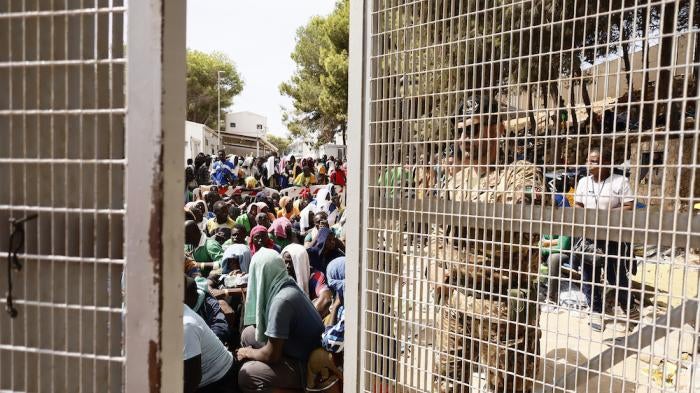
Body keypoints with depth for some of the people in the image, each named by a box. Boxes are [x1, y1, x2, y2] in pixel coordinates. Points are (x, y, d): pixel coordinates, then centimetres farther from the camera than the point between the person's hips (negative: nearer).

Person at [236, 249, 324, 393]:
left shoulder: (281, 300, -27)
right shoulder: (285, 287, 0)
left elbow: (271, 355, -21)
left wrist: (247, 352, -3)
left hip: (305, 366, -9)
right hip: (298, 350, 9)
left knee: (246, 374, -20)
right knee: (248, 334, 10)